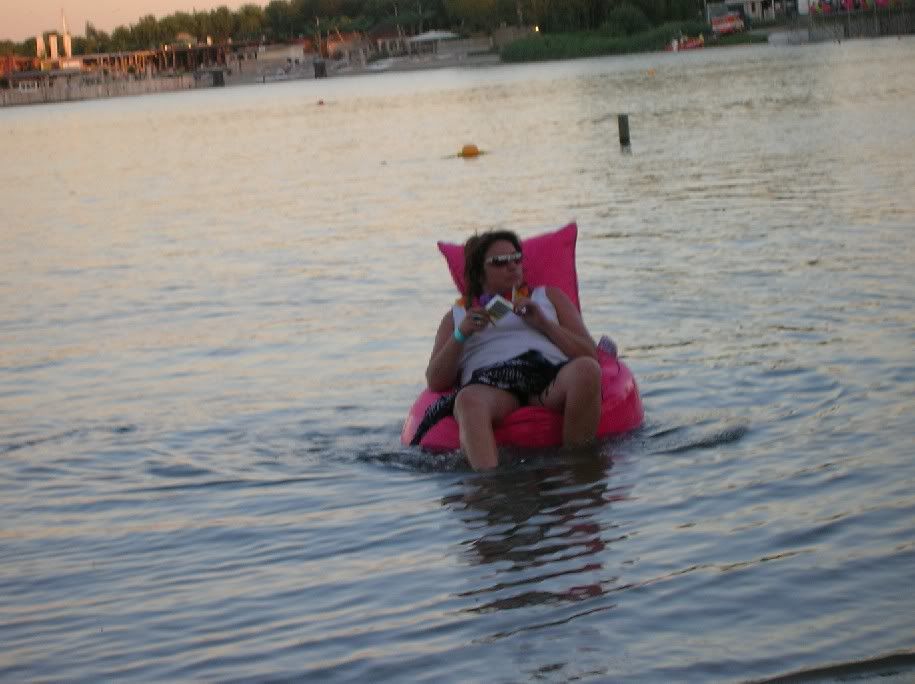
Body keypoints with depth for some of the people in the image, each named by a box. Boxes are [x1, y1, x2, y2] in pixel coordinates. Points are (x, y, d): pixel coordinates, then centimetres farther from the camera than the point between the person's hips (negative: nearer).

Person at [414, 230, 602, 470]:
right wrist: (460, 335, 6)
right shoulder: (457, 315, 33)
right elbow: (435, 383, 20)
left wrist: (543, 323, 7)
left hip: (550, 376, 1)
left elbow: (590, 356, 19)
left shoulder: (549, 296, 33)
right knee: (469, 401, -40)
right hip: (488, 383, -1)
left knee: (585, 370, -36)